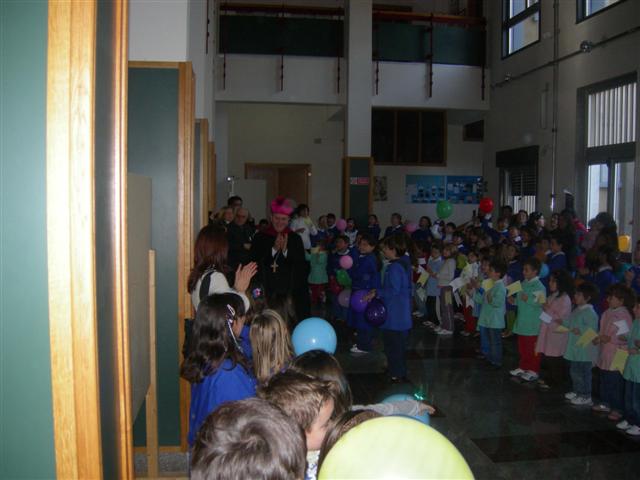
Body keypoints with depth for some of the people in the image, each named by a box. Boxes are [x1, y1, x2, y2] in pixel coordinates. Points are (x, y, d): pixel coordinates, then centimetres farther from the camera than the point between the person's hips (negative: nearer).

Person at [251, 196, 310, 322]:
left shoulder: (295, 239, 6)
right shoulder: (260, 238, 5)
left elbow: (301, 266, 0)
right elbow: (255, 263, -2)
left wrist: (285, 250, -15)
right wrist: (274, 249, -13)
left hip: (289, 291, 0)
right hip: (266, 291, 0)